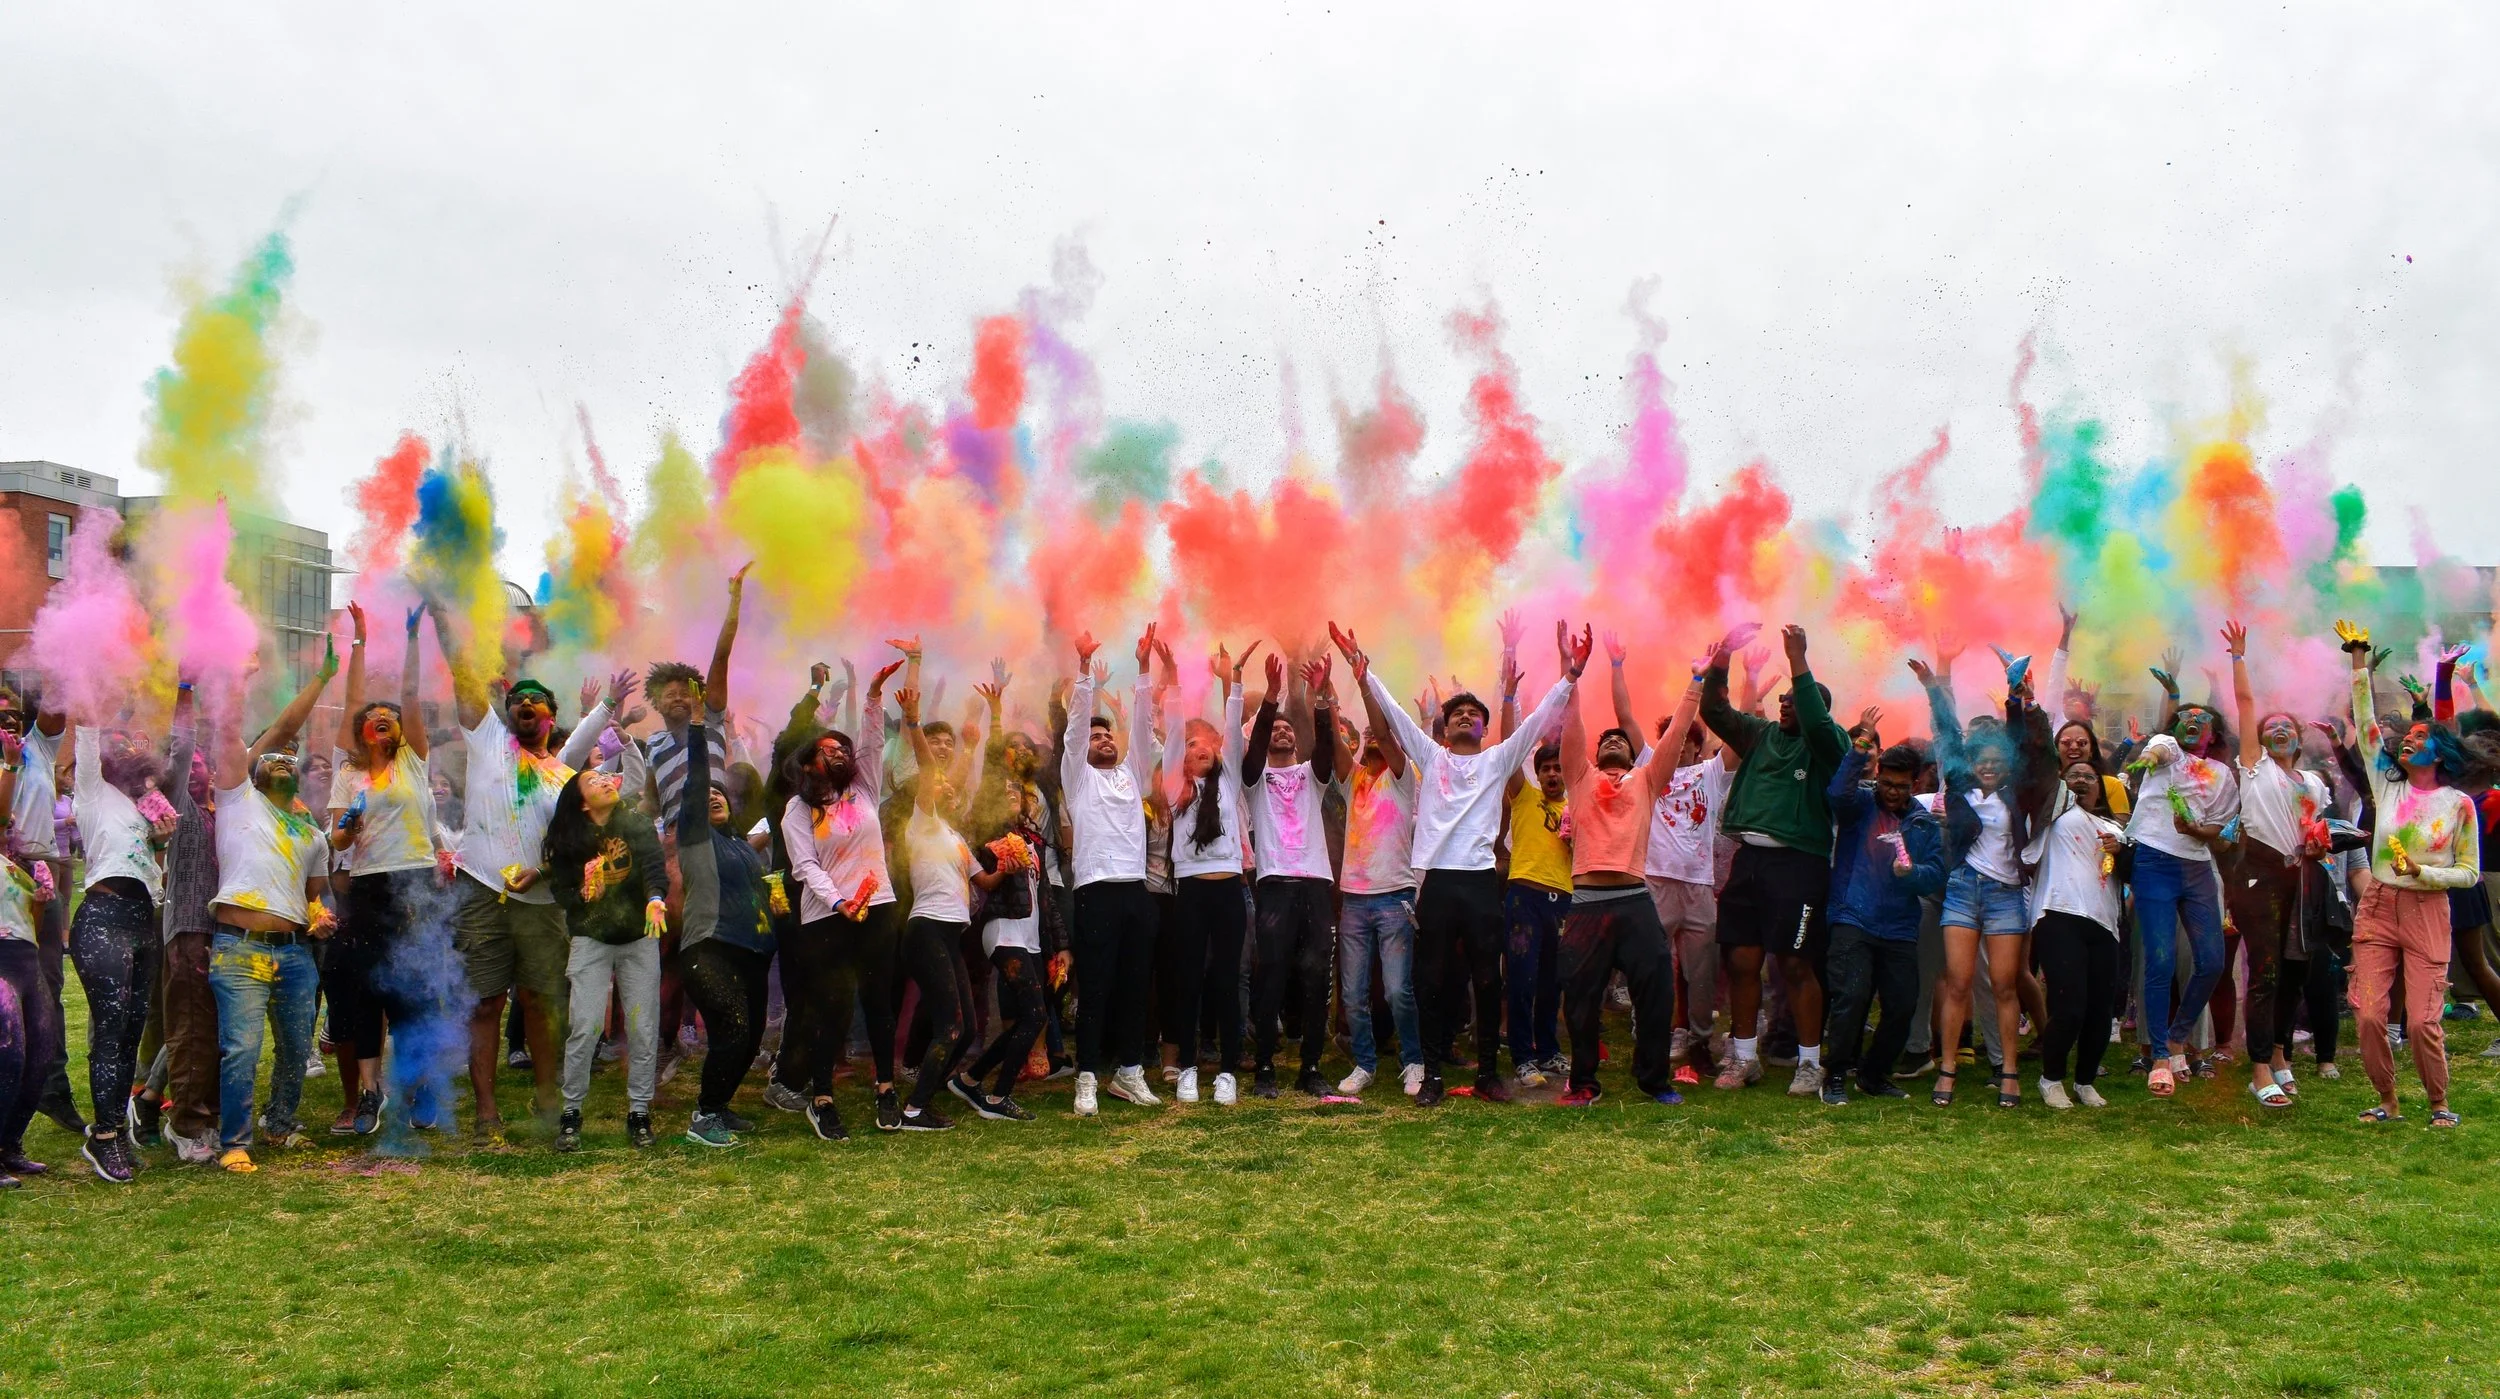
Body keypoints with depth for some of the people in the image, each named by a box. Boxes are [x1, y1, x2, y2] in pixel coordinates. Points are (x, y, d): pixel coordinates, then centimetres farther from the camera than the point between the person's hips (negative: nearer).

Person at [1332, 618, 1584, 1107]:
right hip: (1438, 881, 0)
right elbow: (1391, 712, 7)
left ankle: (1488, 1071, 13)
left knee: (1488, 981, 4)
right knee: (1431, 982, 2)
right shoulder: (1430, 756, 12)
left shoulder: (1499, 760, 11)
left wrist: (1569, 678, -7)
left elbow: (1538, 719, 3)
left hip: (1482, 881, 0)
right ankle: (1432, 1074, 9)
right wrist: (1363, 670, -2)